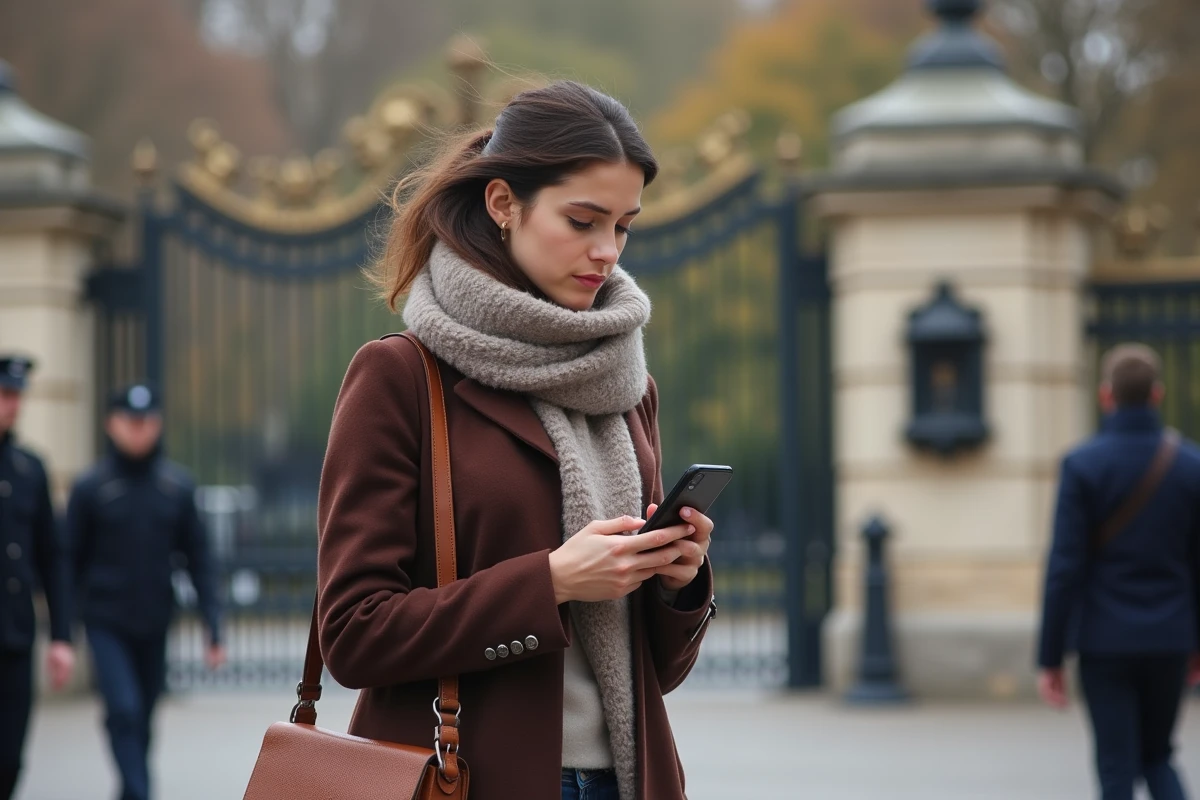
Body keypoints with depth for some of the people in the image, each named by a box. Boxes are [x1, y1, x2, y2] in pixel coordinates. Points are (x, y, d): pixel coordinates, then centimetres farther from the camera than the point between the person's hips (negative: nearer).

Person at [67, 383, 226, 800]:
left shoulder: (177, 485, 2)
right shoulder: (91, 487, -4)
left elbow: (198, 559, 3)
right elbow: (71, 561, -1)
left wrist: (214, 624, -4)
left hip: (155, 624, 3)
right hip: (106, 624, -3)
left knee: (142, 723, 10)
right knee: (124, 711, -16)